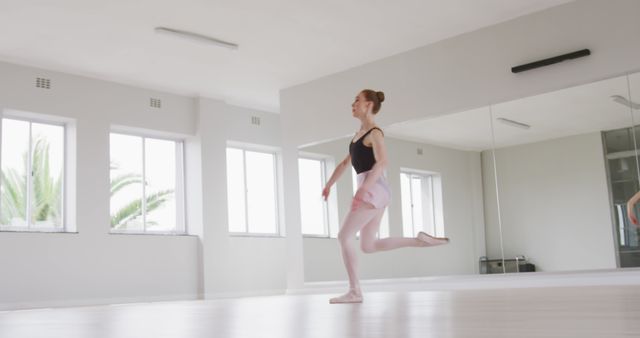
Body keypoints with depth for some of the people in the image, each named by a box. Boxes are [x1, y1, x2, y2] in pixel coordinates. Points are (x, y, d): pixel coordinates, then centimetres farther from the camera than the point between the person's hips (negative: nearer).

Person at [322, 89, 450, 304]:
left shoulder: (374, 133, -8)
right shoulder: (360, 134, 19)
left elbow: (382, 162, -23)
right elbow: (345, 163, 27)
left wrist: (363, 188, -32)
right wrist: (329, 185, 25)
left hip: (373, 190, -9)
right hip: (370, 192, 9)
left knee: (344, 237, -9)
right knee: (368, 246, 10)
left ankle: (354, 291, -6)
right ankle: (419, 240, 12)